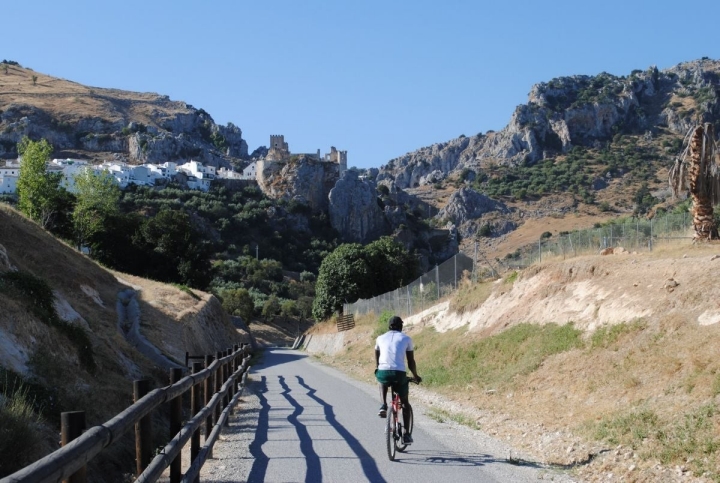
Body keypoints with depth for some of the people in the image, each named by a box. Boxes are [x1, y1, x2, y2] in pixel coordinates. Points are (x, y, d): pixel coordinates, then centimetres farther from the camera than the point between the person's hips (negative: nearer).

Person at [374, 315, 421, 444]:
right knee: (405, 403, 21)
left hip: (382, 373, 1)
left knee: (383, 382, 39)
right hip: (400, 374, -1)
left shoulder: (380, 338, 18)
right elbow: (411, 362, 15)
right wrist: (416, 376, 31)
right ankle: (406, 434, 15)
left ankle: (383, 406, 15)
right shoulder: (406, 339, 13)